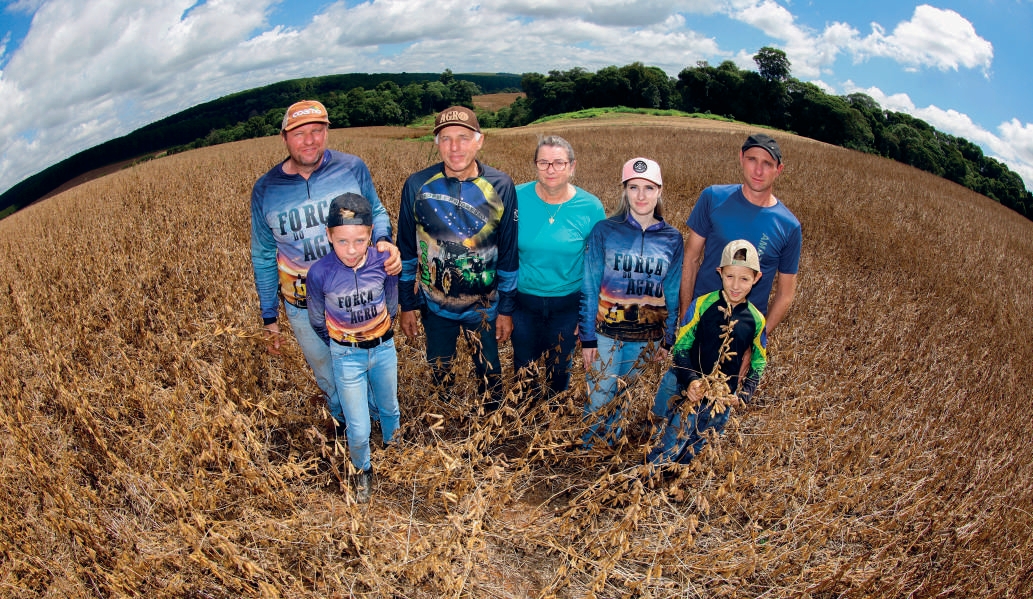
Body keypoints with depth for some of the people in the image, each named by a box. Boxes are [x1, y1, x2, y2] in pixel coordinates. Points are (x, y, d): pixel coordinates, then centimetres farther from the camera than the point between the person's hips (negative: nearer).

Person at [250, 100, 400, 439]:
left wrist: (384, 241, -23)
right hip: (305, 308, 1)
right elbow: (263, 257, 1)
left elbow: (376, 212, 2)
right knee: (328, 377, 23)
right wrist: (269, 317, 5)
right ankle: (343, 421, 54)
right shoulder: (265, 190, -9)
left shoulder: (352, 168, -12)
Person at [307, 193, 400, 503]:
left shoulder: (384, 261, -20)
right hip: (347, 357, -2)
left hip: (384, 349, 2)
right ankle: (362, 470, 37)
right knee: (359, 431, 5)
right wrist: (343, 345, 9)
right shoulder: (320, 273, -23)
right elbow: (318, 322, -4)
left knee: (390, 409, 25)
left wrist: (377, 336, 11)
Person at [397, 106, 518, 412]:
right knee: (439, 375, 20)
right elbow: (407, 251, -2)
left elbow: (508, 253, -6)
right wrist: (407, 305, 1)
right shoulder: (417, 185, -12)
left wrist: (506, 309, -3)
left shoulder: (500, 186, -13)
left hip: (484, 306, -1)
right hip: (434, 305, 1)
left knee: (489, 375, 16)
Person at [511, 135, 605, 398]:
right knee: (523, 369, 17)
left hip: (568, 304, 0)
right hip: (523, 301, 0)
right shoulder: (517, 198, -11)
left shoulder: (590, 207, -11)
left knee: (559, 370, 19)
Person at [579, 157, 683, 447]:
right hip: (606, 332, -2)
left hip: (647, 336, 2)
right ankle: (588, 450, 31)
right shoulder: (604, 231, -8)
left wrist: (668, 339, 8)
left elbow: (672, 292, 6)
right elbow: (589, 287, -6)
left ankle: (609, 442, 42)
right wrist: (587, 337, -7)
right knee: (599, 398, 5)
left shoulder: (672, 239, -1)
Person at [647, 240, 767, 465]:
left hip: (724, 401, 2)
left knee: (691, 455, 18)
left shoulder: (756, 320, -3)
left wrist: (742, 395, -6)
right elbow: (680, 347, -7)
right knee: (668, 451, 3)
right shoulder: (702, 305, -10)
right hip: (691, 394, -2)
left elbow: (758, 364, 8)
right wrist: (690, 379, -22)